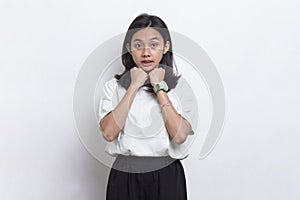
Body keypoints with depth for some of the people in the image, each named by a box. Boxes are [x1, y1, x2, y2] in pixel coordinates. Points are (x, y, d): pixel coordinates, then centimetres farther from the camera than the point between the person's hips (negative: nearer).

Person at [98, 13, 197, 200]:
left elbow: (180, 135, -14)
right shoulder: (114, 86, 1)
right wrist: (134, 86, -12)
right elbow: (109, 132, -13)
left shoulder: (179, 86, 0)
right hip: (125, 177, 0)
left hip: (167, 176, 0)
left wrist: (160, 87, -11)